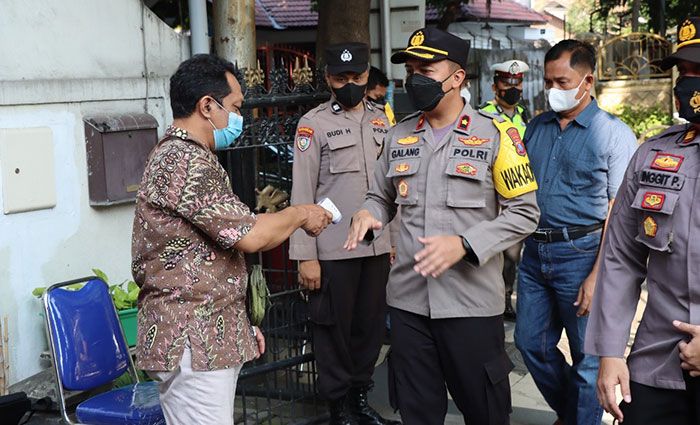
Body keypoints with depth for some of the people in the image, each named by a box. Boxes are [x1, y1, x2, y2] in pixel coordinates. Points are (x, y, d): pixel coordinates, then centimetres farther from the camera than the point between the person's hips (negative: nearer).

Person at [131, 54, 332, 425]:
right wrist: (300, 215, -2)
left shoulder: (182, 156, 19)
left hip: (211, 338, 10)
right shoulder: (184, 161, -17)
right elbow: (248, 236, -20)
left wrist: (241, 323, 22)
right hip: (192, 344, -10)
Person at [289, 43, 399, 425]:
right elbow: (302, 194, -7)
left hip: (378, 247, 5)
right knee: (334, 328, 6)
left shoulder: (381, 120, 11)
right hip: (332, 250, -4)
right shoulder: (313, 124, -4)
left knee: (370, 324, 12)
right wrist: (305, 256, -11)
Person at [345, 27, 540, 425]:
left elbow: (524, 212, -7)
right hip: (408, 299, 4)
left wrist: (464, 244, -20)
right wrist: (367, 215, -7)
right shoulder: (399, 135, 8)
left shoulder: (495, 134, -6)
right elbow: (382, 197, 18)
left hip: (471, 301, -4)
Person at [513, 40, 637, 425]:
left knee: (587, 358, 6)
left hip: (580, 253, -6)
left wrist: (597, 276, -17)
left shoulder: (613, 134, -8)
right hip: (534, 251, 6)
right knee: (530, 342, 15)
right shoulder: (536, 127, 9)